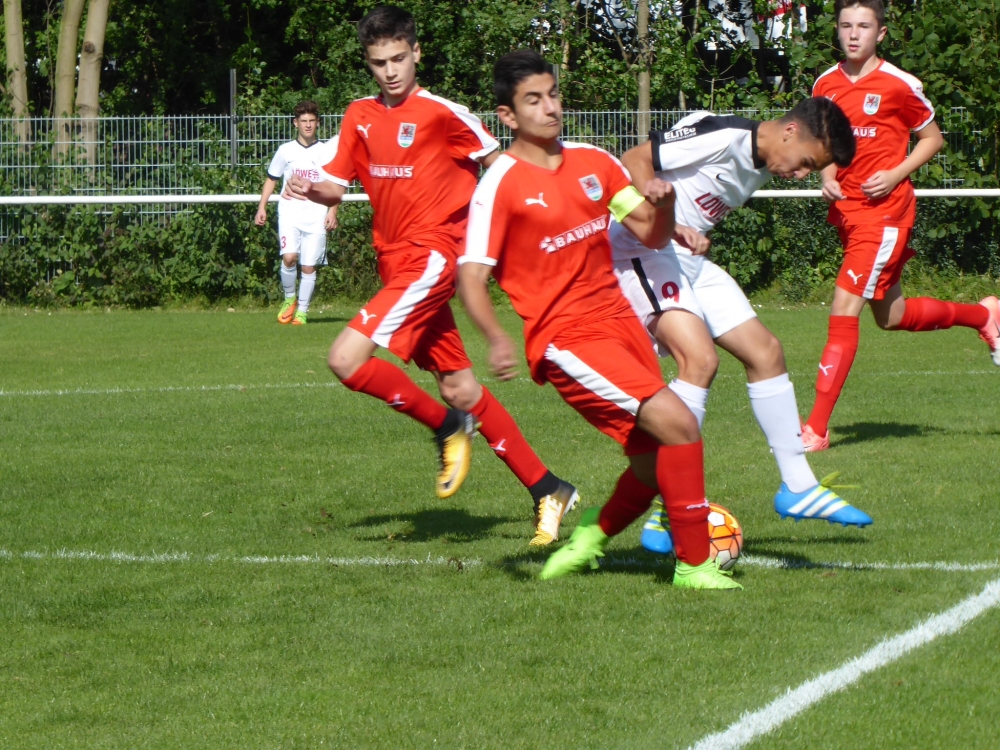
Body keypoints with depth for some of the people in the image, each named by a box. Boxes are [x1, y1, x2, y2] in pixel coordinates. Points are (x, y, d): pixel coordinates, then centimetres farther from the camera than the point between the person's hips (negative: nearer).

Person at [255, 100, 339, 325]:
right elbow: (271, 179, 16)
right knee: (289, 257, -19)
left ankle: (302, 311, 9)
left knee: (309, 266, -2)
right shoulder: (286, 151, 8)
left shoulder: (327, 151, 7)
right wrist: (262, 208, 7)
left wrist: (332, 212, -1)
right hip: (290, 214, 0)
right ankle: (289, 299, 4)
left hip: (316, 217, 0)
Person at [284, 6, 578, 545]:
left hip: (432, 256, -7)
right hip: (395, 261, 7)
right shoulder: (359, 117, 10)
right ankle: (546, 491, 15)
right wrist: (310, 190, -10)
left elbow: (502, 167, -1)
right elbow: (337, 187, 12)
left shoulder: (442, 113, -8)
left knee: (346, 359, -20)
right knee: (458, 388, 8)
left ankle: (447, 427, -1)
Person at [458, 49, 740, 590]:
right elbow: (471, 278, -13)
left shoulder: (595, 163, 10)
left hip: (618, 319, 7)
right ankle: (694, 564, -8)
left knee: (656, 460, 6)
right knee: (678, 424, -20)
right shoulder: (500, 186, -9)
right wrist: (496, 338, -31)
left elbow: (652, 236, 12)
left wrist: (663, 206, -11)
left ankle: (591, 537, 34)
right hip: (566, 338, -7)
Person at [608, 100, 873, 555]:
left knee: (765, 351, 9)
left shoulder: (762, 166, 11)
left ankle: (798, 488, 20)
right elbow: (633, 162, -21)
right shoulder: (723, 137, -18)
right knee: (700, 359, -26)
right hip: (640, 250, -10)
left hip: (688, 258, 10)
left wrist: (694, 234, 3)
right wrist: (668, 225, -31)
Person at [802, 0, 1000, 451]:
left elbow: (932, 139, 2)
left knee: (844, 308, -16)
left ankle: (816, 429, -15)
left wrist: (896, 175, -12)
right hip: (846, 209, 7)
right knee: (890, 316, 17)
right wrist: (827, 178, 0)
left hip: (885, 209, -7)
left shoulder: (899, 85, -9)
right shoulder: (825, 85, 6)